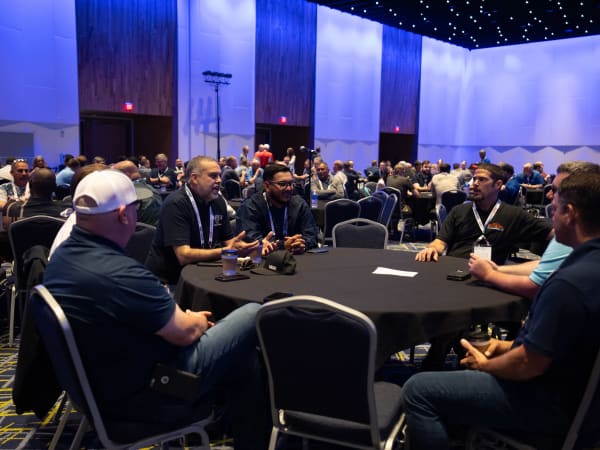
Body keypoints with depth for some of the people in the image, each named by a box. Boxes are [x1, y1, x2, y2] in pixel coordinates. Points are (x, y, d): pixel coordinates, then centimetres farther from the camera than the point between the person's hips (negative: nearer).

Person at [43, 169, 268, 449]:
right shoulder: (122, 275, -33)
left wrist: (184, 316, 5)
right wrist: (200, 319, 3)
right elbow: (186, 332, -19)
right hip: (141, 395, -9)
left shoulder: (62, 255, -3)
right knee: (253, 316, 0)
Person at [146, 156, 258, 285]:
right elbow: (184, 256, -25)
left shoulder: (218, 201, 5)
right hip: (168, 280, -7)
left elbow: (228, 240, 9)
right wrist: (228, 251, -34)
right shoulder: (175, 204, -18)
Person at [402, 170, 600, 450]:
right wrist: (512, 345, 7)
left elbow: (527, 365, -26)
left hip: (547, 402, -10)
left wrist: (484, 365, -7)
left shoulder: (570, 282, -31)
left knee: (418, 391, -12)